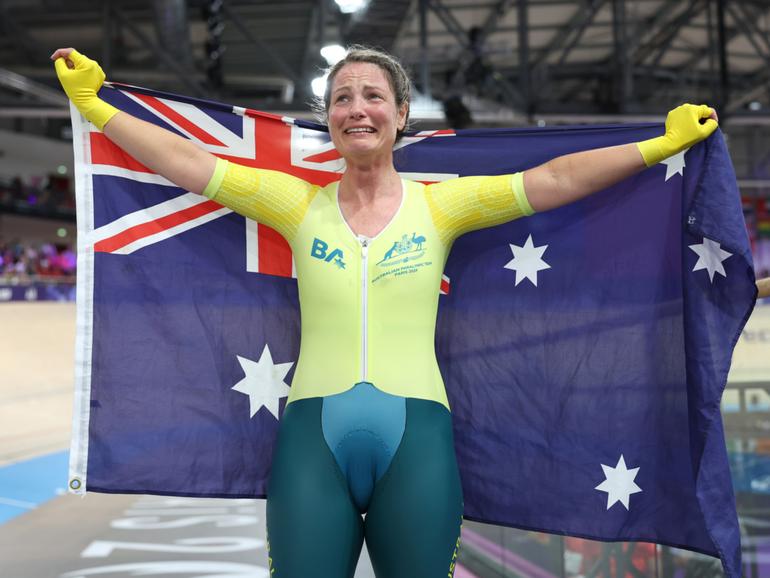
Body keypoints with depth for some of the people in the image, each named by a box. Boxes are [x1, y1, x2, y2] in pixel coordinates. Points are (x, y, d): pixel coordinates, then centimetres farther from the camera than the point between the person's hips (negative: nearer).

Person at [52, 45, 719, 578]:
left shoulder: (440, 205, 7)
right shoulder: (300, 204, 9)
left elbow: (554, 179, 4)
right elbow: (188, 162, 8)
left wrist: (661, 145, 3)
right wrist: (92, 104, 7)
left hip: (416, 435, 0)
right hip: (313, 434, 1)